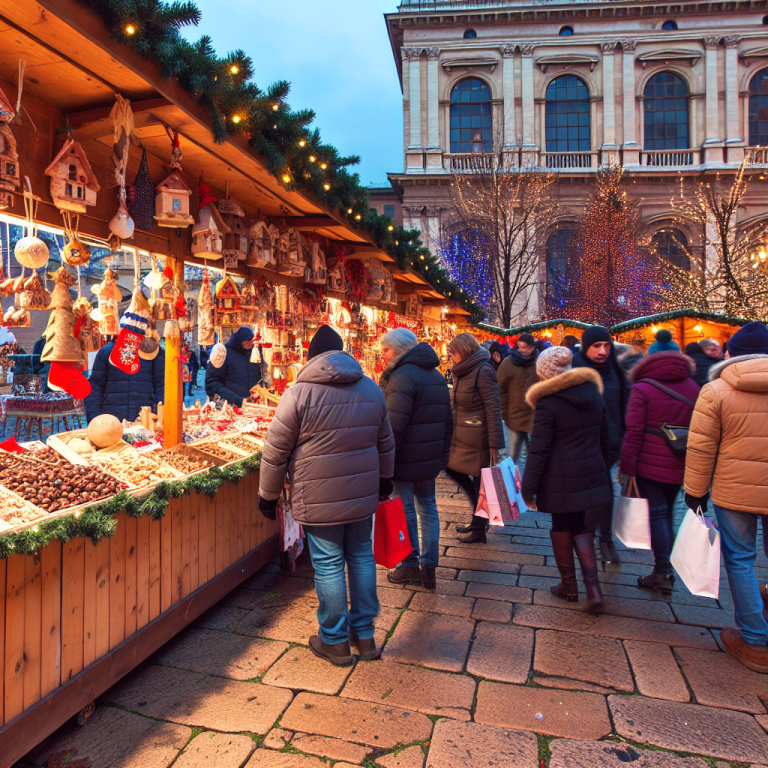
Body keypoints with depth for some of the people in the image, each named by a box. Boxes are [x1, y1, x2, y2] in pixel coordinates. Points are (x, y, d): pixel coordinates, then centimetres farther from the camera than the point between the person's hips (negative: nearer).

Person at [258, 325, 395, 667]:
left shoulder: (299, 393, -10)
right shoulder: (371, 389, 5)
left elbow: (275, 451, -7)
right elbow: (386, 442, 15)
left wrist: (268, 495, 6)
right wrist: (384, 480, 29)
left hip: (320, 499, -5)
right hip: (363, 495, 5)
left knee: (328, 565, 7)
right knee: (361, 556, 17)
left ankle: (335, 641, 22)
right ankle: (365, 635, 29)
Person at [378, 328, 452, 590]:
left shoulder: (402, 375, -15)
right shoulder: (436, 375, 13)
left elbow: (394, 426, -22)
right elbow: (448, 421, 17)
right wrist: (442, 456, 21)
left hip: (406, 460, -8)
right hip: (431, 460, 8)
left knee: (404, 511, 5)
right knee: (427, 508, 14)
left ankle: (410, 566, 18)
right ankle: (428, 568, 22)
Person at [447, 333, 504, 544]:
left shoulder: (483, 371, -15)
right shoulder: (462, 372, 12)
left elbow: (493, 409, -19)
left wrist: (494, 444, -21)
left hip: (478, 438, -9)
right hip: (461, 436, 9)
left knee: (479, 481, 3)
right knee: (453, 469, 13)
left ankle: (479, 529, 19)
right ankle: (479, 517, 29)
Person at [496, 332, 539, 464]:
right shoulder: (509, 362, -3)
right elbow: (500, 389, -1)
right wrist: (504, 413, -4)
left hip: (535, 418, 1)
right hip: (514, 417, -1)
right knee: (513, 455, 10)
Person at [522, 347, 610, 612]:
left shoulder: (547, 404, -15)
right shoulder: (593, 394, 5)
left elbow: (539, 450, -15)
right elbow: (604, 439, 14)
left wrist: (528, 487, -9)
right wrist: (604, 469, 25)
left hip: (560, 479, -5)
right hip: (592, 475, 5)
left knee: (562, 526, 12)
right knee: (581, 526, 16)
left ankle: (569, 585, 25)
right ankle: (592, 586, 5)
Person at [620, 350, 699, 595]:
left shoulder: (642, 389, -7)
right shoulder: (692, 387, 10)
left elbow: (634, 432, -13)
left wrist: (627, 467, -9)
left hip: (650, 464, -5)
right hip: (680, 465, 5)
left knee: (657, 514, 1)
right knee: (667, 512, 18)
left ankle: (663, 574, 3)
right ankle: (665, 568, 29)